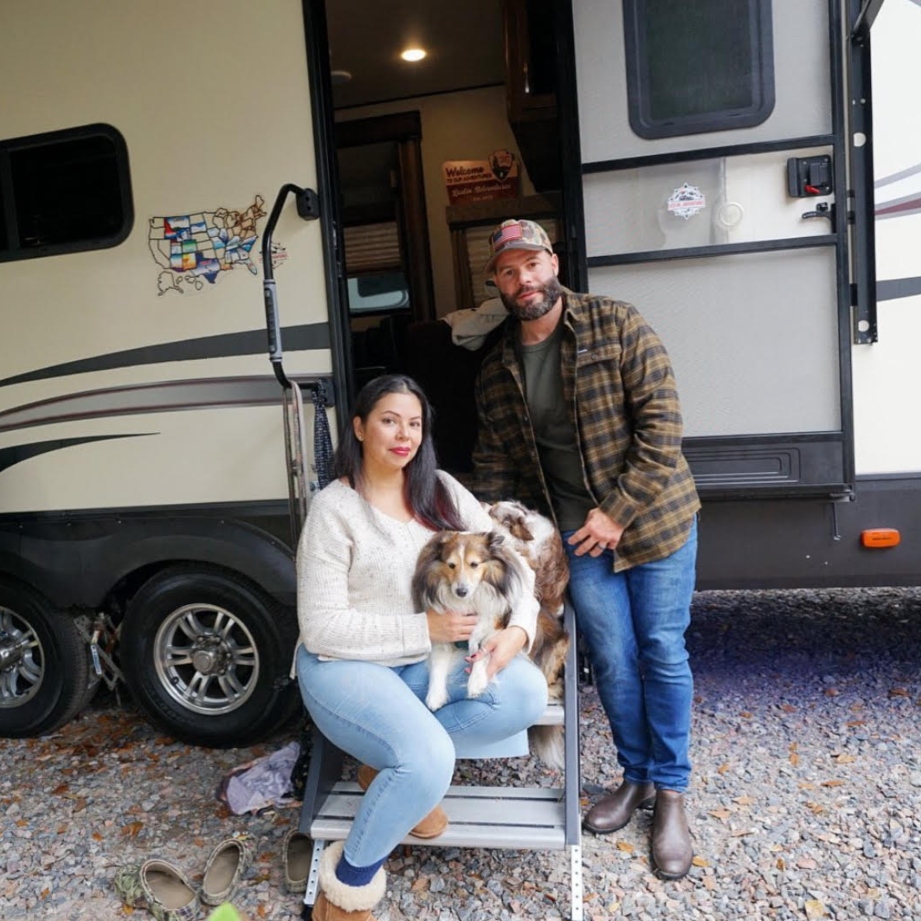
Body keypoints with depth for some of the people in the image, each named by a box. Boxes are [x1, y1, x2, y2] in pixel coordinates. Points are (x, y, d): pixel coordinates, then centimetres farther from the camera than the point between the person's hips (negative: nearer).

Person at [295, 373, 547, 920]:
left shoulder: (441, 490, 2)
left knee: (527, 693, -19)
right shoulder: (334, 509, -14)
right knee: (428, 760, -30)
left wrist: (518, 629, -18)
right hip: (345, 665, -5)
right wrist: (422, 629, -20)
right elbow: (322, 628, -16)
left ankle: (397, 759, 1)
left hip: (430, 659, 6)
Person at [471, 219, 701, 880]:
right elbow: (494, 462, 10)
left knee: (663, 655, 6)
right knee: (612, 661, 9)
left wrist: (619, 513, -16)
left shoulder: (616, 325, -8)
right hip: (578, 535, 3)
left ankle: (671, 793, 24)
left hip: (654, 519, -2)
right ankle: (636, 776, 32)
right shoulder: (496, 369, 4)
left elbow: (661, 423, -13)